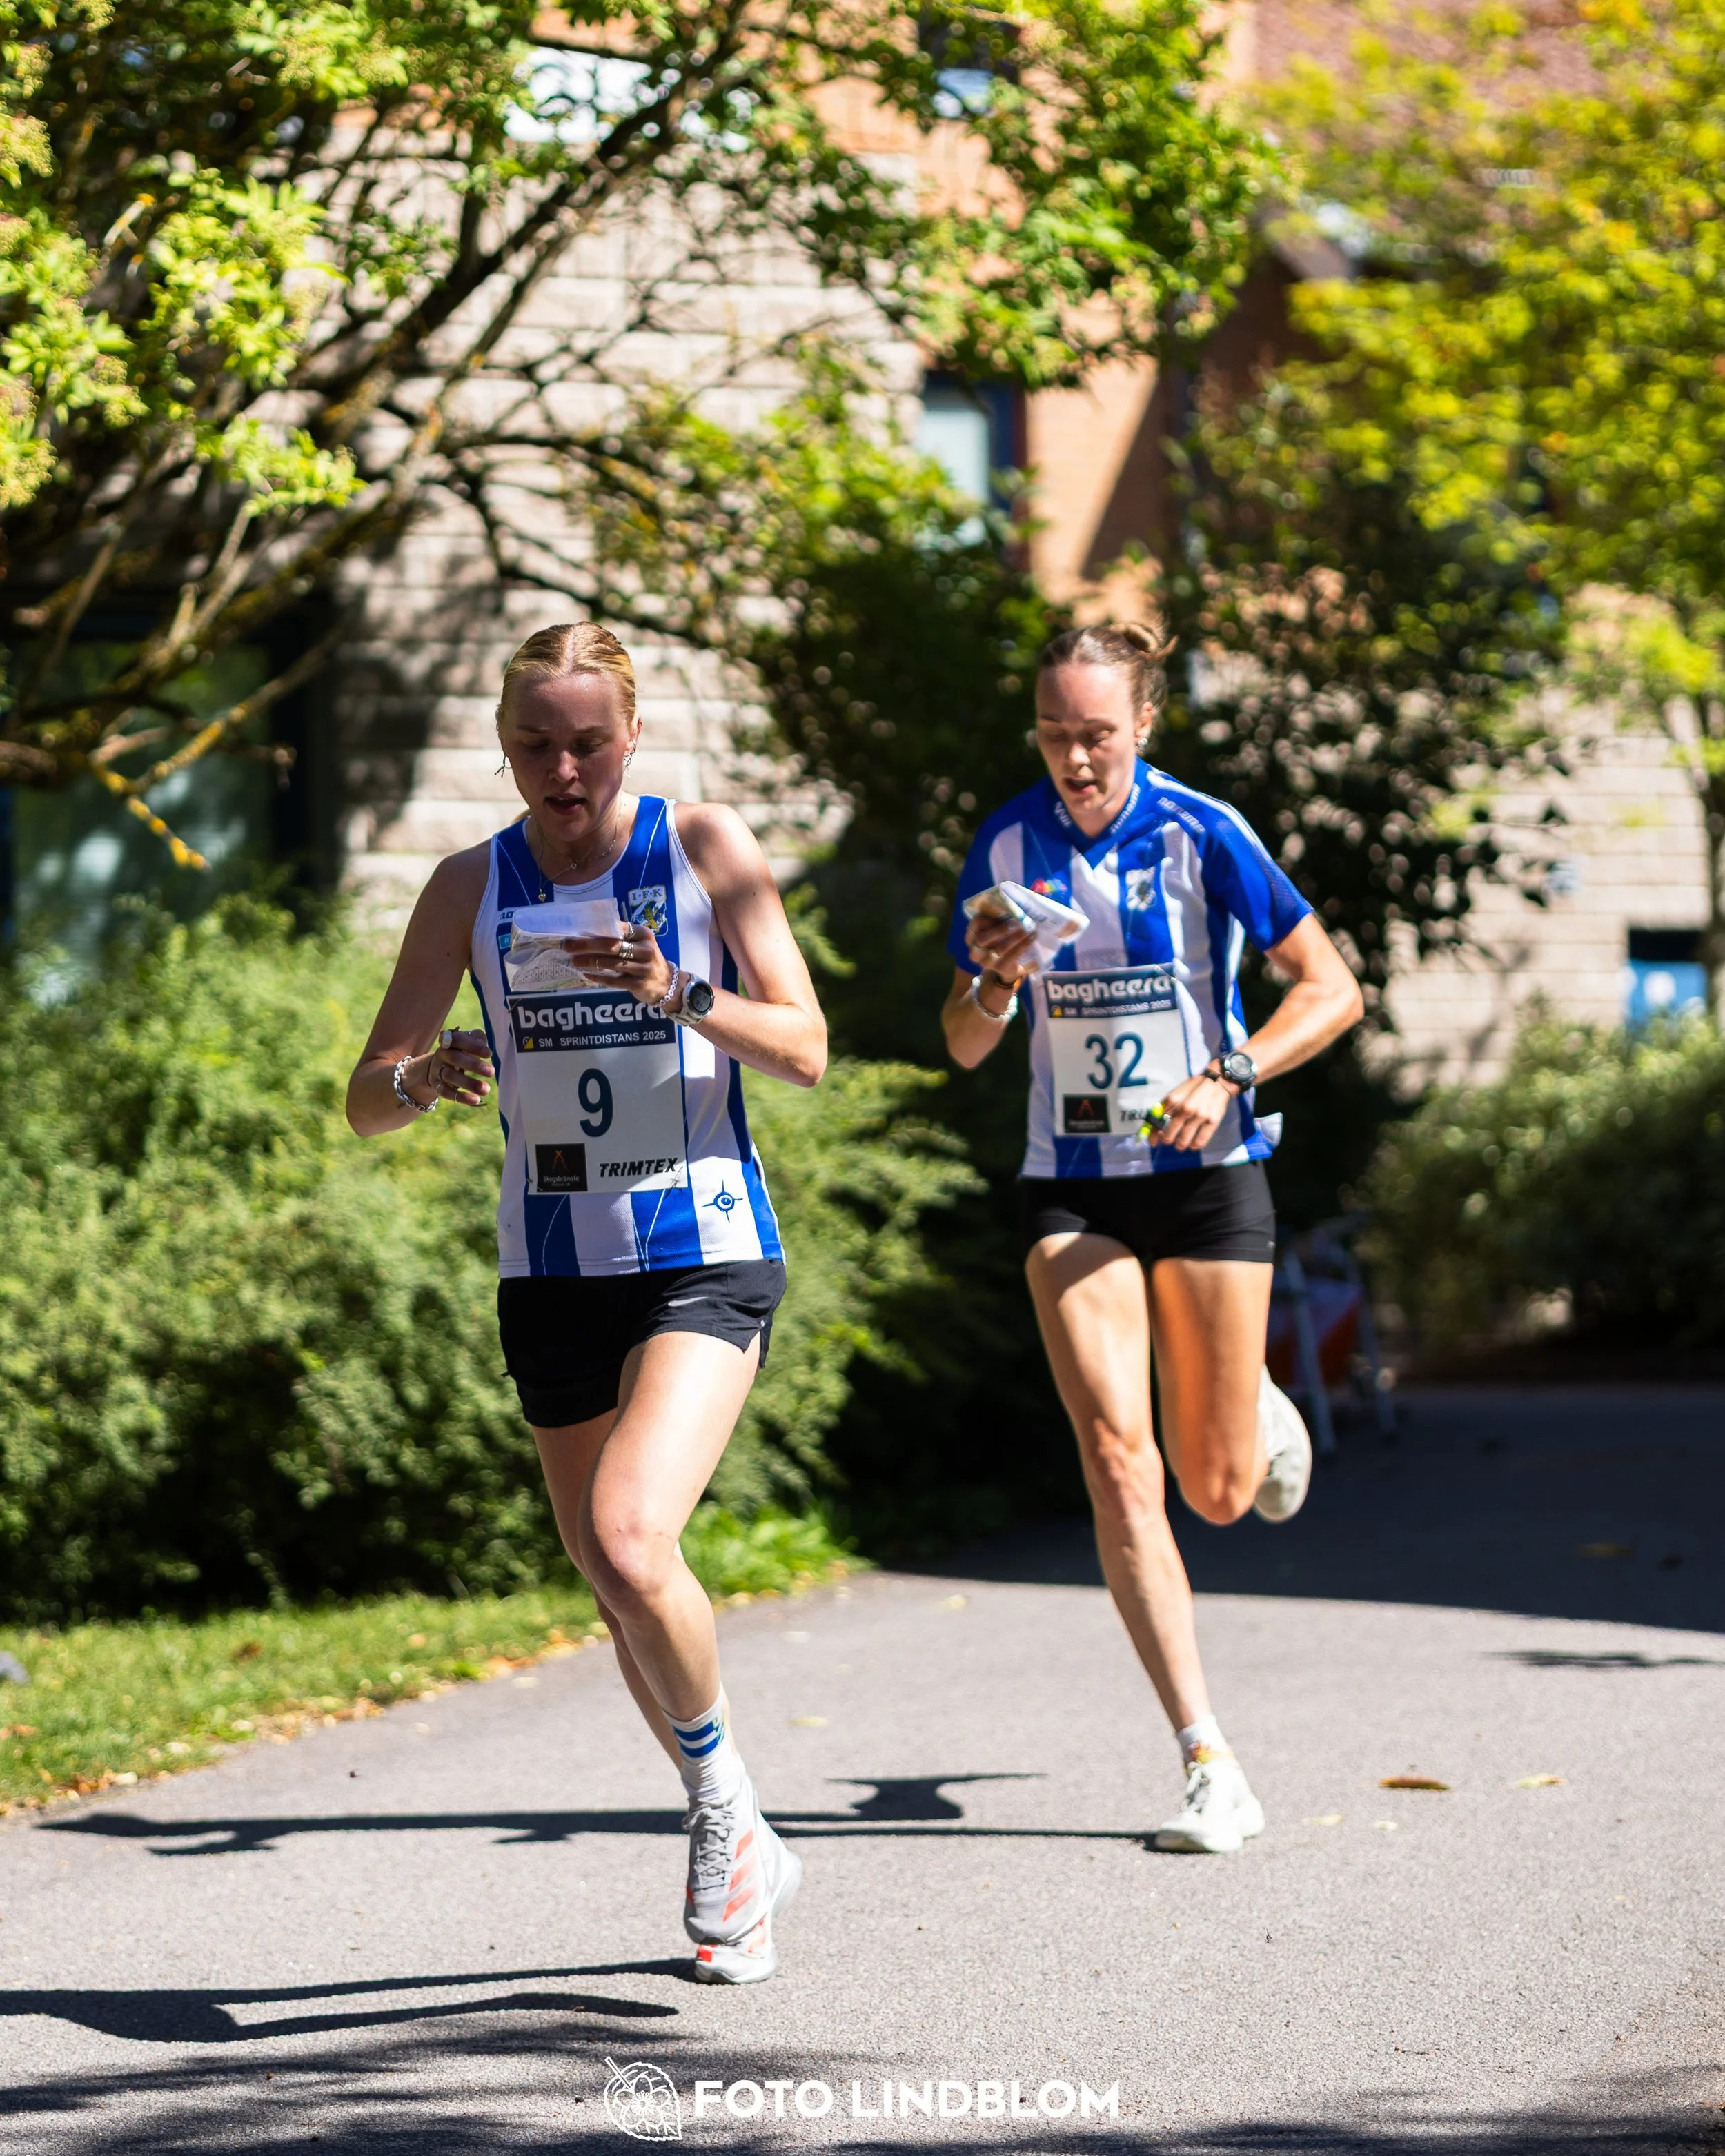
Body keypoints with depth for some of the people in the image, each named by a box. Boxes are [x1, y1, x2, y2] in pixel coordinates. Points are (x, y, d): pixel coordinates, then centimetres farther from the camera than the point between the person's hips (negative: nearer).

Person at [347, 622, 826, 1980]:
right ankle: (748, 1858, 31)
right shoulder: (473, 886, 3)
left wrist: (680, 995, -23)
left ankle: (724, 1796, 1)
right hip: (553, 1269, 4)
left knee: (629, 1542, -24)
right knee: (622, 1597, 10)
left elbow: (806, 1050, -6)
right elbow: (367, 1102, 4)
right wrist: (426, 1077, -20)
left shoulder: (706, 847, -3)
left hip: (705, 1256, -4)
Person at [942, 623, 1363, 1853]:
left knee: (1222, 1493, 3)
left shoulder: (1201, 836, -10)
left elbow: (1332, 989, -6)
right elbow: (965, 1049, 4)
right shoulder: (1008, 847, -1)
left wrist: (1227, 1077, -20)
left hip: (1207, 1176, -2)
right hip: (1074, 1190, 2)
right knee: (1116, 1460, -15)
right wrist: (994, 986, -18)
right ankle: (1211, 1770, -13)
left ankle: (1262, 1413, 44)